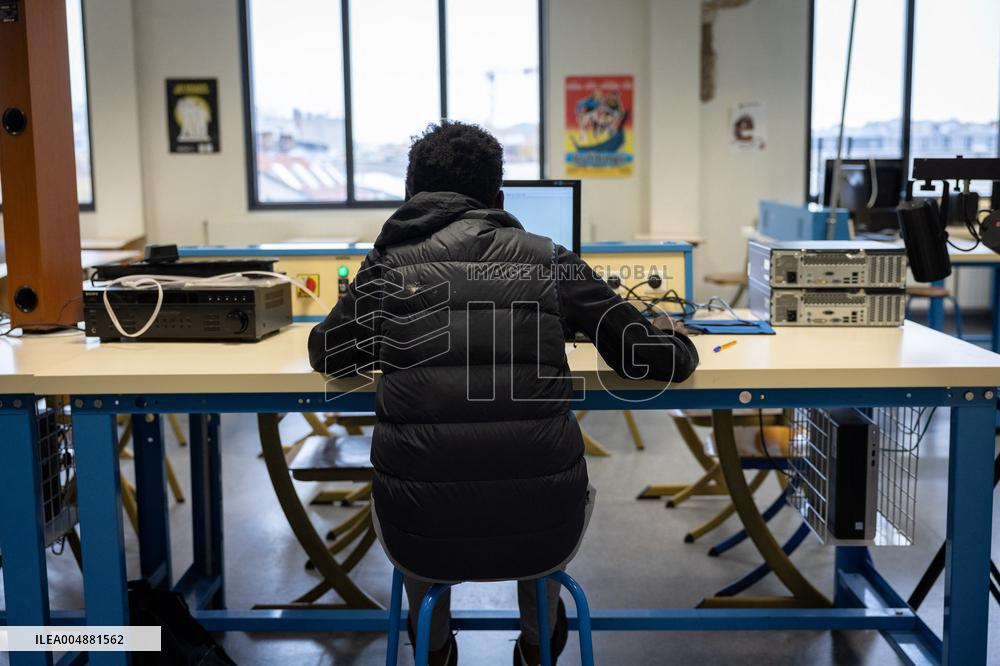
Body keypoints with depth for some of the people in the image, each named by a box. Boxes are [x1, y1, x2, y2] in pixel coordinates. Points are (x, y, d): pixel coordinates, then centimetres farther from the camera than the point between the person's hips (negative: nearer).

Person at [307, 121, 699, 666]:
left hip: (423, 536, 0)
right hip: (543, 531, 0)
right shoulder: (546, 259, 5)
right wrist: (681, 344, 29)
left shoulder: (390, 265, 6)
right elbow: (653, 357, 7)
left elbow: (326, 355, 20)